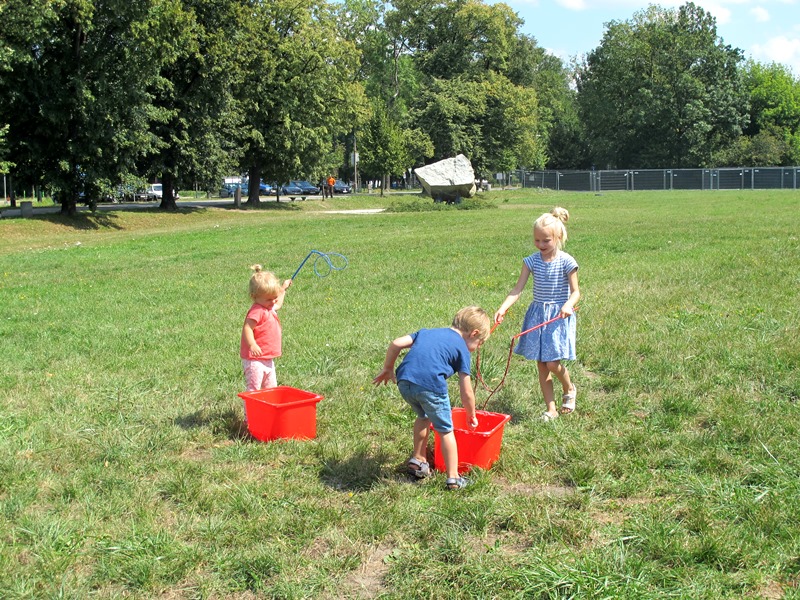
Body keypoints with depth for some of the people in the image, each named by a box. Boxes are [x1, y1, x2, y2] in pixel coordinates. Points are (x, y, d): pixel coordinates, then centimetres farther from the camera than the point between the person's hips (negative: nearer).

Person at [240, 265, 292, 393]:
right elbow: (247, 328, -29)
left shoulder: (269, 308, 13)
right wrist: (252, 345, -43)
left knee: (271, 388, 16)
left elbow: (278, 305, 38)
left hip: (267, 360, 10)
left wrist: (283, 289, 43)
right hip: (255, 360, -10)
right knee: (254, 390, -11)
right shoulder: (257, 311, -19)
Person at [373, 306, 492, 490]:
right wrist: (472, 415, 27)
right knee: (446, 430, 14)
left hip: (404, 381, 5)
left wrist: (387, 369, 29)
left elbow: (396, 344, 16)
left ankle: (418, 460, 42)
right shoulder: (461, 348, 13)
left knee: (423, 416, 32)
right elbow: (466, 392, 12)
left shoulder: (427, 332, 27)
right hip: (430, 385, -5)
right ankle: (453, 478, 18)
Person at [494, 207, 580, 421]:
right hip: (537, 314, 4)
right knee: (541, 364, 6)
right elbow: (517, 289, -4)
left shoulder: (566, 262, -9)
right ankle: (550, 409, 17)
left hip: (559, 316, -4)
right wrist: (503, 308, -18)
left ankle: (569, 388, 23)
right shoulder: (532, 261, 1)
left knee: (552, 363, -11)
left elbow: (575, 291, -5)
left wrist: (568, 305, -25)